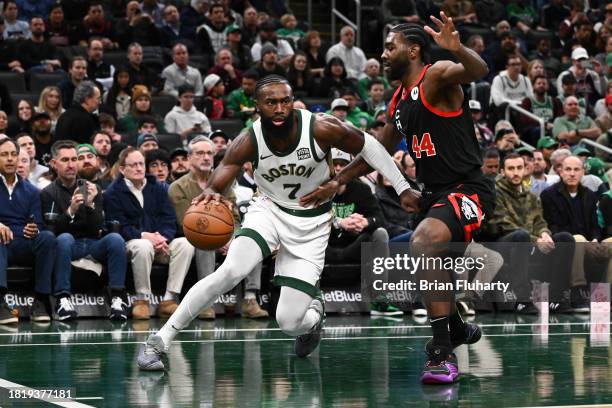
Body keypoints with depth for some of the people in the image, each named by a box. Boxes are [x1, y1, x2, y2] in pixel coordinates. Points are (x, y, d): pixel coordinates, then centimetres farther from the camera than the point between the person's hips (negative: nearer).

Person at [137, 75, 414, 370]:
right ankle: (160, 340, -20)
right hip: (269, 210, 0)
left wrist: (402, 187, -4)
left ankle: (313, 314, 31)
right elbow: (219, 179, -27)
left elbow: (366, 145, -5)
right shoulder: (248, 142, -19)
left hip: (310, 224, 0)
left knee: (289, 322, -10)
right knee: (230, 271, -29)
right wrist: (210, 194, -53)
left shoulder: (321, 129, -22)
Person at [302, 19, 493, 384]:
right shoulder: (400, 101, 14)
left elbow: (478, 71, -34)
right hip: (437, 194, 10)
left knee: (424, 242, -33)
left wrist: (457, 49, -55)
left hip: (468, 189, -10)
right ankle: (457, 329, 52)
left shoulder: (436, 77, -12)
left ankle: (444, 352, -31)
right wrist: (337, 183, 25)